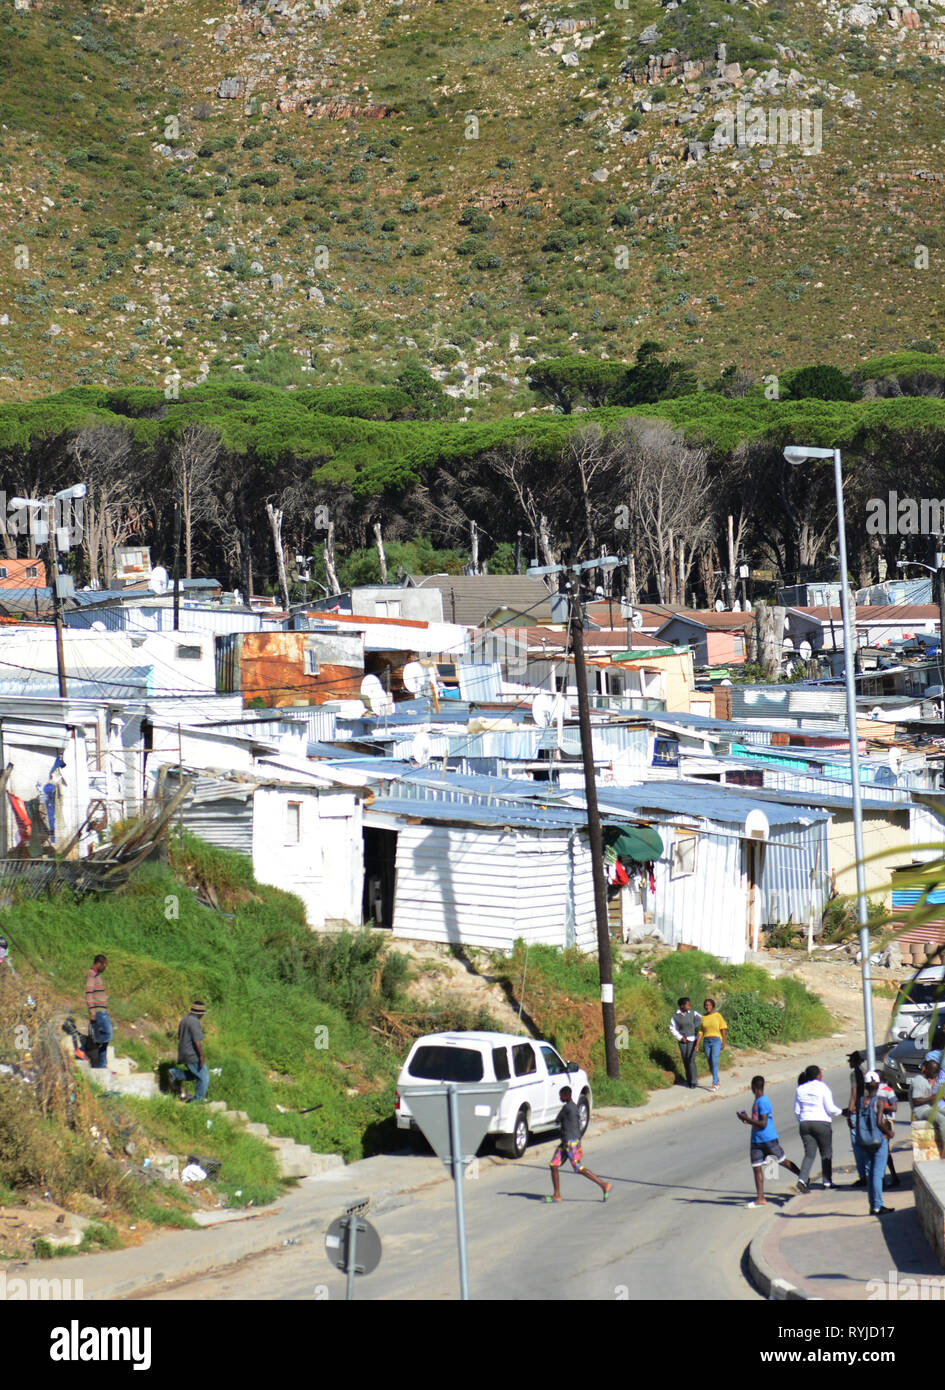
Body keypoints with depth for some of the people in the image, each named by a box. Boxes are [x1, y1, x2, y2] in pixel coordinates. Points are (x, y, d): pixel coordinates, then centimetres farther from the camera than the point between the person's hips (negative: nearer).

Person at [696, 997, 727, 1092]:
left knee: (714, 1062, -15)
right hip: (706, 1042, 5)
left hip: (716, 1041, -5)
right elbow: (701, 1032, 8)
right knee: (710, 1063, 8)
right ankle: (717, 1081, 28)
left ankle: (714, 1084, -16)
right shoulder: (703, 1018, 8)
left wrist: (724, 1042, -8)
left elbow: (723, 1029, -2)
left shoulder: (718, 1016, -2)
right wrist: (697, 1045, 2)